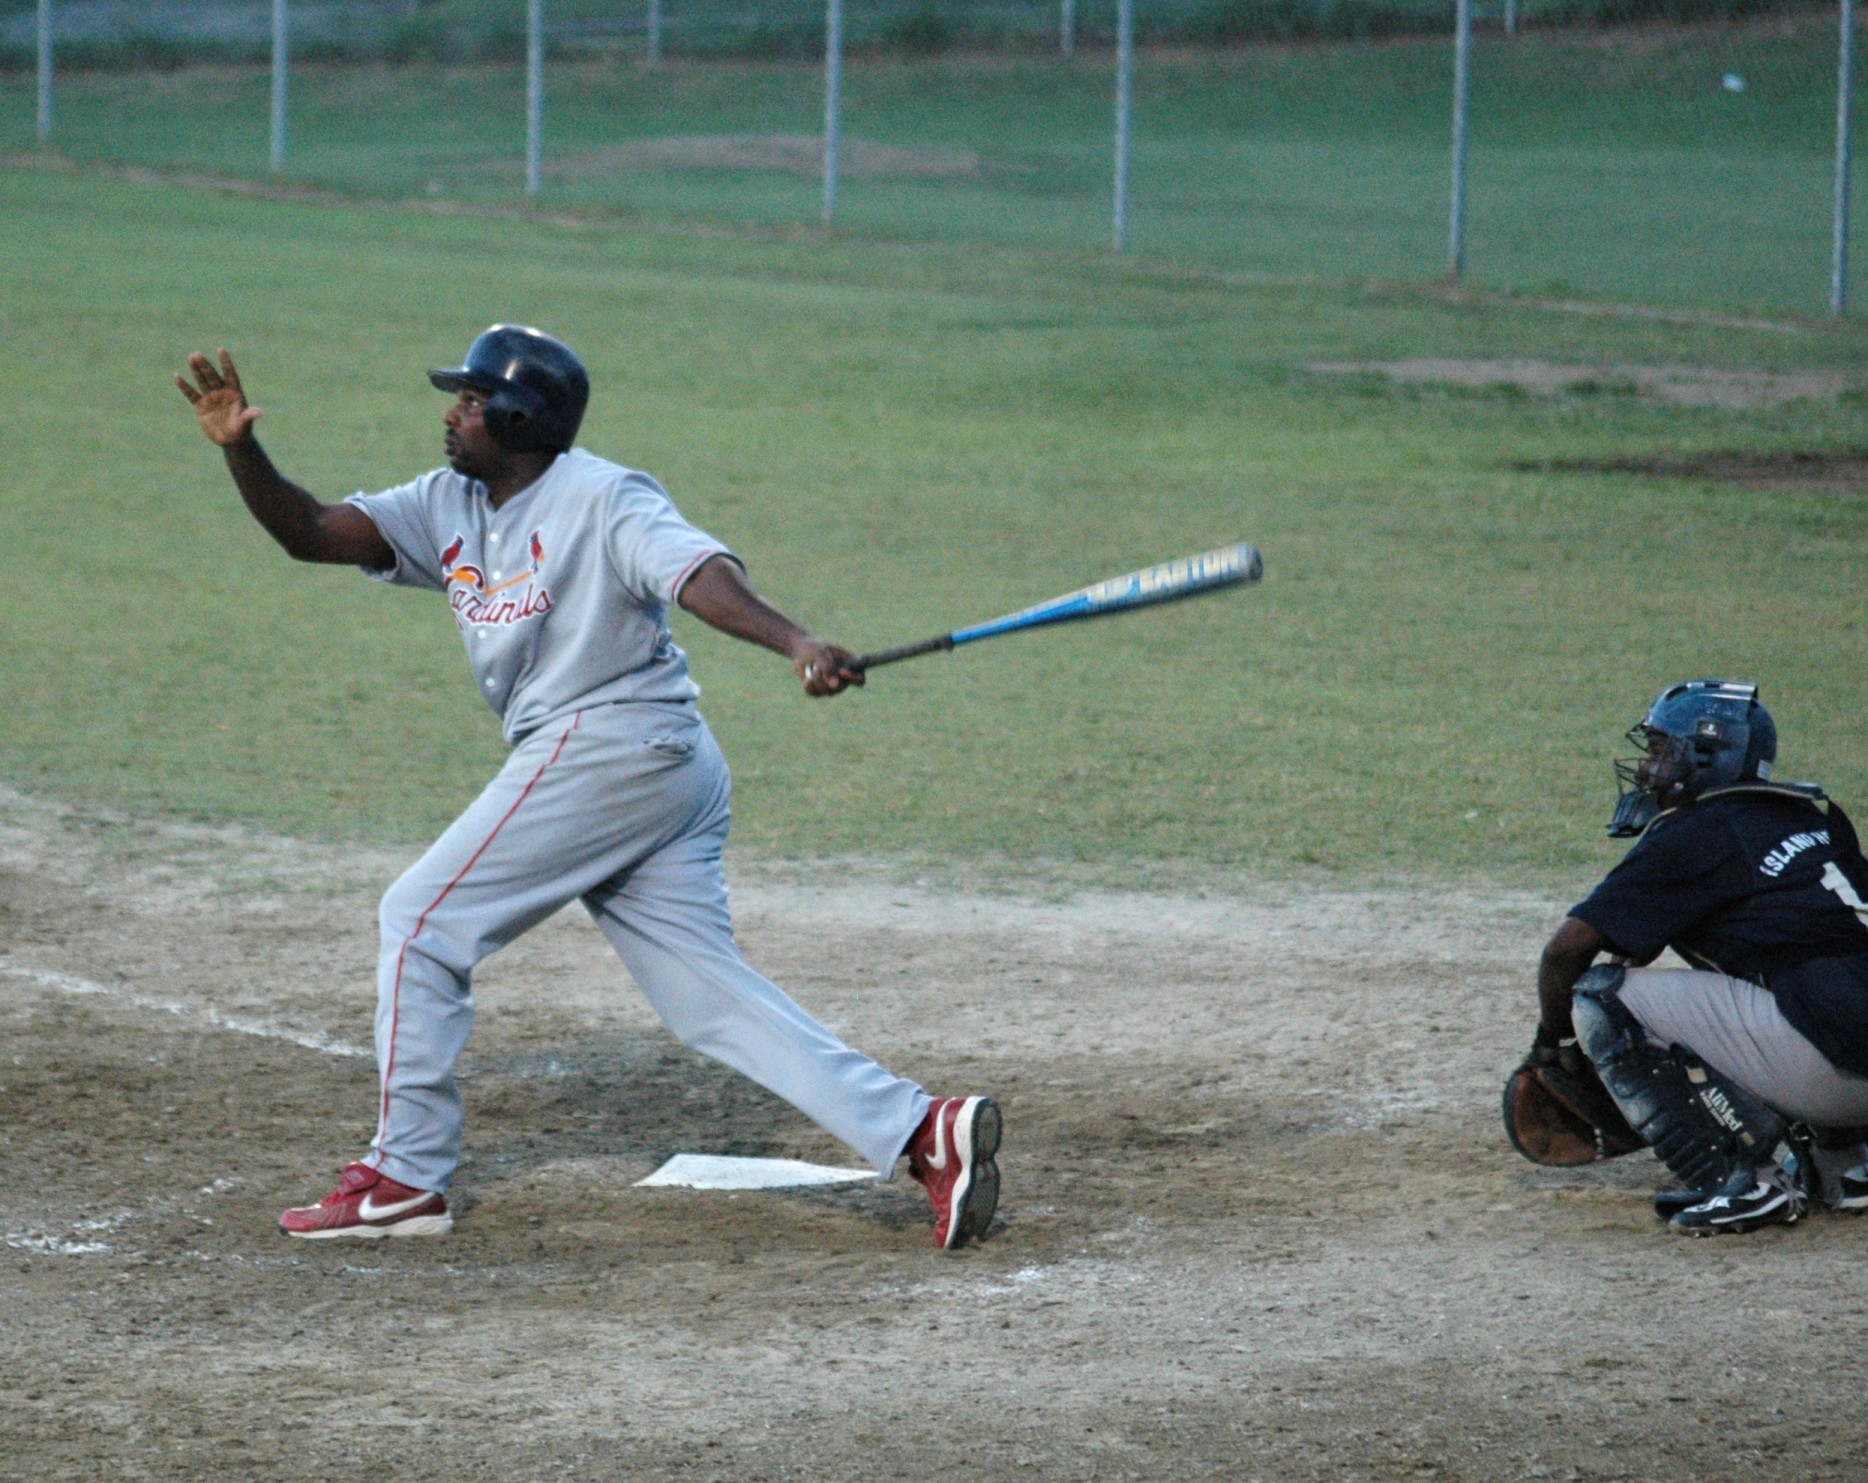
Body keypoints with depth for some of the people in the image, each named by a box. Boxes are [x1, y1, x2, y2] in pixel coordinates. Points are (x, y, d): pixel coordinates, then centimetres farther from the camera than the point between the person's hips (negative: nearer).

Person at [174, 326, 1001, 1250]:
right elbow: (311, 534, 11)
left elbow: (698, 573, -25)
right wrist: (240, 449, -6)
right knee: (711, 998, 2)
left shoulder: (603, 499, -8)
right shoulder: (451, 508, 16)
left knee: (422, 920, -2)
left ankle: (407, 1175, 4)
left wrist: (793, 641, -43)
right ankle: (921, 1131, -5)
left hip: (608, 747, -9)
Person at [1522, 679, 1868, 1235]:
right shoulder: (1812, 814, 20)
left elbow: (1568, 948, -2)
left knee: (1601, 994, -3)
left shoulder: (1692, 835, -2)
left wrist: (1554, 1036, 17)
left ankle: (1746, 1181, -9)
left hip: (1823, 1063, -8)